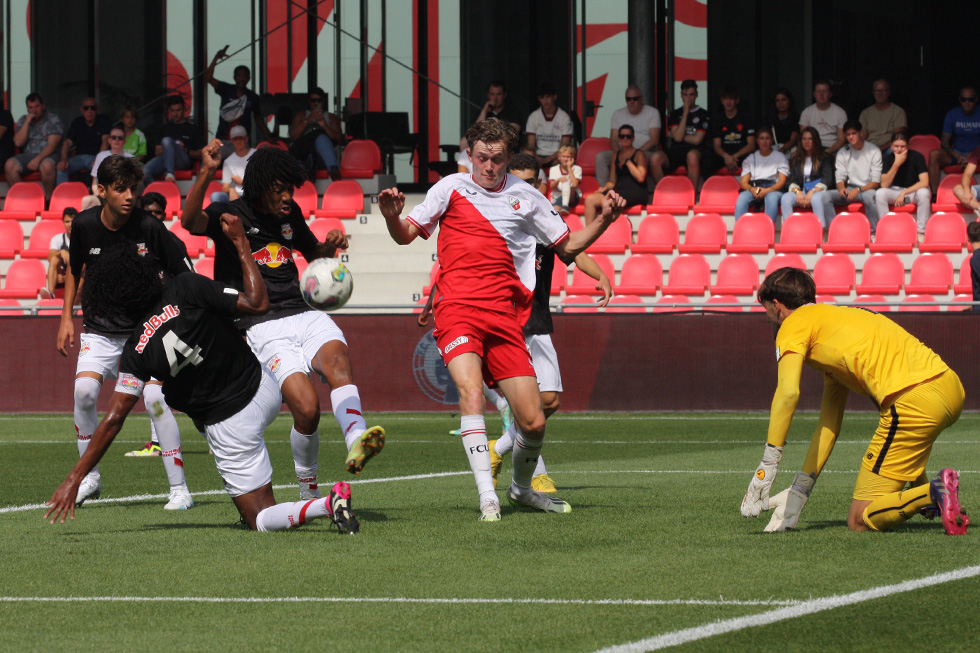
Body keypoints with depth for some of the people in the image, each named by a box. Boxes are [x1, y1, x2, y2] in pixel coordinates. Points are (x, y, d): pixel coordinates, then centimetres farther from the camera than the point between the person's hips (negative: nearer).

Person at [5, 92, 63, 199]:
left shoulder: (53, 120, 0)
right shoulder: (23, 120, 13)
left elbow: (52, 145, -10)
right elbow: (18, 142, 1)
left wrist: (37, 159, -24)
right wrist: (27, 123, -7)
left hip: (47, 155, -4)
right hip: (27, 155, 4)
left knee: (47, 165, -40)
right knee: (9, 165, -25)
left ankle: (49, 198, -23)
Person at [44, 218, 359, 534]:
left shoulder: (136, 351, -12)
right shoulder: (187, 289, -15)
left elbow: (113, 420, -13)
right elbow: (258, 303, -11)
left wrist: (74, 479, -8)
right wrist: (240, 243, -1)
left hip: (231, 423, -3)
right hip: (265, 390, 3)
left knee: (261, 520, 5)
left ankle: (329, 504, -22)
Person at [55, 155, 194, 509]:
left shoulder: (150, 228, -15)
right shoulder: (84, 225, -6)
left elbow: (185, 278, -8)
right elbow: (74, 269, 14)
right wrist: (66, 317, 11)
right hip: (99, 330, 3)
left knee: (155, 398, -20)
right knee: (84, 391, -19)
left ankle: (179, 488, -11)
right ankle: (89, 477, 1)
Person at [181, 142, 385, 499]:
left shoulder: (290, 214, 17)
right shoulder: (231, 215, -2)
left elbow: (313, 253, 35)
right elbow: (190, 221, -24)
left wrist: (330, 246, 12)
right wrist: (207, 173, -36)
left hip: (305, 314, 5)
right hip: (264, 328, -5)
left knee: (337, 359, -31)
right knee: (306, 408, -21)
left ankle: (357, 442, -54)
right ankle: (308, 492, 1)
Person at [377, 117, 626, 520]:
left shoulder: (527, 198, 13)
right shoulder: (451, 188, 8)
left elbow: (568, 246, 22)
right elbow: (406, 235, 11)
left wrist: (605, 220, 6)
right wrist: (392, 217, -11)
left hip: (504, 317, 2)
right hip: (457, 309, -2)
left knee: (533, 423, -3)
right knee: (471, 392, -28)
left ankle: (522, 489, 26)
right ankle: (487, 498, -29)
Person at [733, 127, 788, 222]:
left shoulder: (780, 157, 17)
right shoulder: (750, 158, 22)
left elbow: (782, 181, 4)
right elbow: (743, 182, 12)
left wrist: (768, 190, -16)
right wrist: (752, 189, -13)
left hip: (773, 190, -2)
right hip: (753, 188, 2)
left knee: (772, 197, -40)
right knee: (742, 198, -34)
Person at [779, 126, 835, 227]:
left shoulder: (825, 158, 10)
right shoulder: (795, 159, 20)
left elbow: (827, 180, -1)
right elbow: (791, 180, 12)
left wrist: (812, 192, -16)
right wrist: (797, 191, -10)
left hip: (818, 191, -3)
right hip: (800, 193, 3)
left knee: (816, 199, -39)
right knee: (785, 199, -29)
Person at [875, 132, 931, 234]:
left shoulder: (917, 157, -15)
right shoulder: (888, 158, -8)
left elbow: (924, 182, -23)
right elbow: (884, 185, -19)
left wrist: (904, 193, -28)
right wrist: (896, 164, -27)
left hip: (914, 190, -2)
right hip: (895, 190, 2)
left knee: (924, 193, -37)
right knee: (879, 193, -28)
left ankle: (921, 231, -28)